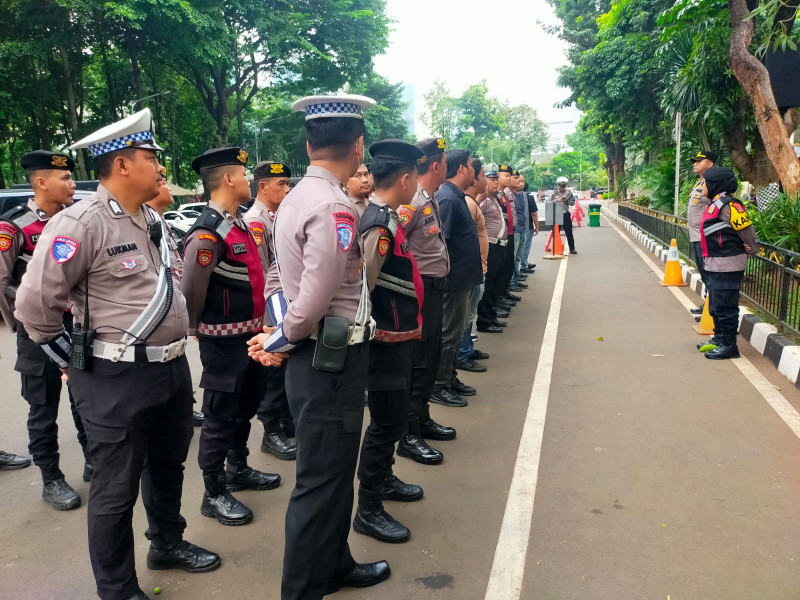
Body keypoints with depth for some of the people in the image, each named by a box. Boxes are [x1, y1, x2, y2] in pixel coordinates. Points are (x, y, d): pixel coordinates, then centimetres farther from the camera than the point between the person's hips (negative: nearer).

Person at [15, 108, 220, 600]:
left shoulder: (153, 220, 9)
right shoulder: (81, 223, -17)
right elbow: (35, 304, -15)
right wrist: (77, 362, -4)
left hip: (173, 367, 8)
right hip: (118, 378, -8)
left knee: (168, 466, 24)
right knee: (116, 489, 8)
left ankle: (168, 544, 47)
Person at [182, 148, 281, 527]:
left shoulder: (238, 222, 9)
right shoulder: (208, 232, -21)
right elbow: (190, 290, -20)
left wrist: (258, 322, 15)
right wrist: (198, 329, -4)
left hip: (249, 334, 9)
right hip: (224, 341, -9)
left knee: (246, 406, 22)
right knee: (221, 416, 3)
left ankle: (238, 470, 41)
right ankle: (214, 494, 18)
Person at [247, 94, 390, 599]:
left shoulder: (297, 197, 9)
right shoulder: (335, 207, -22)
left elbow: (285, 279, 12)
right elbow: (314, 302, -23)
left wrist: (279, 338, 4)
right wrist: (281, 344, -7)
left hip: (318, 359, 10)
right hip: (332, 362, -10)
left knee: (334, 474, 23)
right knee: (321, 482, 4)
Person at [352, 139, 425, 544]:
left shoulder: (386, 218, 9)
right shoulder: (380, 225, -23)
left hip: (398, 338, 10)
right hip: (386, 341, -10)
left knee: (394, 415, 23)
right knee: (386, 422, -1)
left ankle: (384, 480, 41)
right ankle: (368, 511, 12)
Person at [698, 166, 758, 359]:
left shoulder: (727, 205, -17)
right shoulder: (715, 203, 13)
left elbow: (746, 228, -16)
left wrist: (752, 250, -4)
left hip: (727, 265, -10)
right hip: (715, 264, 10)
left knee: (725, 307, -4)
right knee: (715, 306, 18)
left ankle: (729, 345, 4)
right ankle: (719, 339, 30)